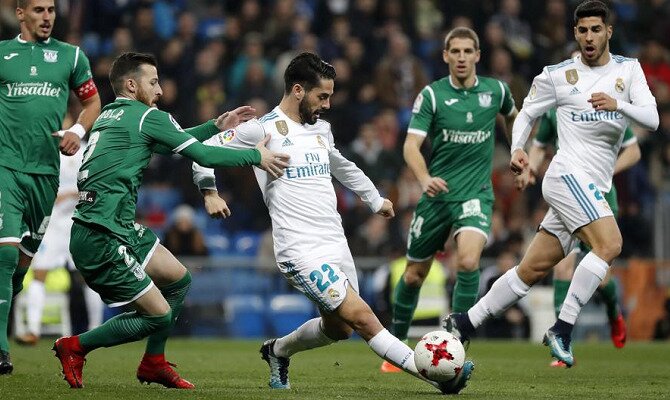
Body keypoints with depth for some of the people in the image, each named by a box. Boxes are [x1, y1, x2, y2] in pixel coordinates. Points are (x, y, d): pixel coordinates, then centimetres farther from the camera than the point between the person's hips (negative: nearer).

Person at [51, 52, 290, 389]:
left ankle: (153, 364, 26)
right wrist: (255, 156, 5)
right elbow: (203, 155, -7)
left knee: (179, 279, 19)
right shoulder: (146, 116, -9)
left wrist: (216, 126, 27)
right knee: (158, 315, -6)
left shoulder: (110, 115, 18)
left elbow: (172, 142, 30)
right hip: (101, 240, -10)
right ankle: (75, 347, 5)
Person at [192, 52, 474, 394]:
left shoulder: (321, 129, 14)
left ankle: (277, 351, 38)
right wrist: (209, 193, -15)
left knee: (338, 328, 13)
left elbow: (341, 166, 34)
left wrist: (375, 199, 43)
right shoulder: (264, 129, -8)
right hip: (302, 251, -8)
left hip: (336, 246, 8)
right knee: (361, 316, -15)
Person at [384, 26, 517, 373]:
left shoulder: (496, 90, 1)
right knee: (414, 275, 10)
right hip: (437, 193, 1)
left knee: (468, 262, -26)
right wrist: (424, 178, -33)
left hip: (475, 192, -1)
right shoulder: (432, 95, -6)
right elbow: (412, 144, -15)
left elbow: (512, 117, 26)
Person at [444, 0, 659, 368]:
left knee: (533, 270, 5)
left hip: (591, 190, 5)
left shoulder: (628, 70, 8)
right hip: (568, 175, -5)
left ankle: (463, 324, 15)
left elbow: (652, 119, -4)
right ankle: (562, 329, -21)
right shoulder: (557, 75, 2)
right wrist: (517, 149, -5)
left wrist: (618, 105, -23)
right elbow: (527, 114, 13)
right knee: (609, 244, -25)